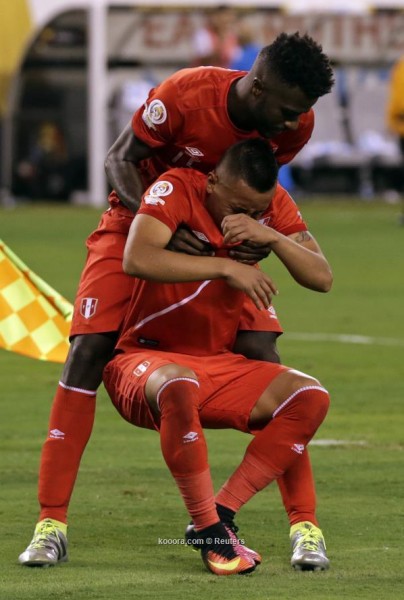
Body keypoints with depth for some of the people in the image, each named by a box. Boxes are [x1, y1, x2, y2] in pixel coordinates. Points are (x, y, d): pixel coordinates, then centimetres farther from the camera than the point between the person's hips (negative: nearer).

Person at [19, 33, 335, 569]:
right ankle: (51, 524, -10)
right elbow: (120, 161, -18)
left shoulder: (295, 125, -18)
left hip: (223, 236, 3)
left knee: (263, 358, -12)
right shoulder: (184, 96, -31)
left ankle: (304, 525, -7)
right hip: (139, 218, -3)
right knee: (88, 351, -15)